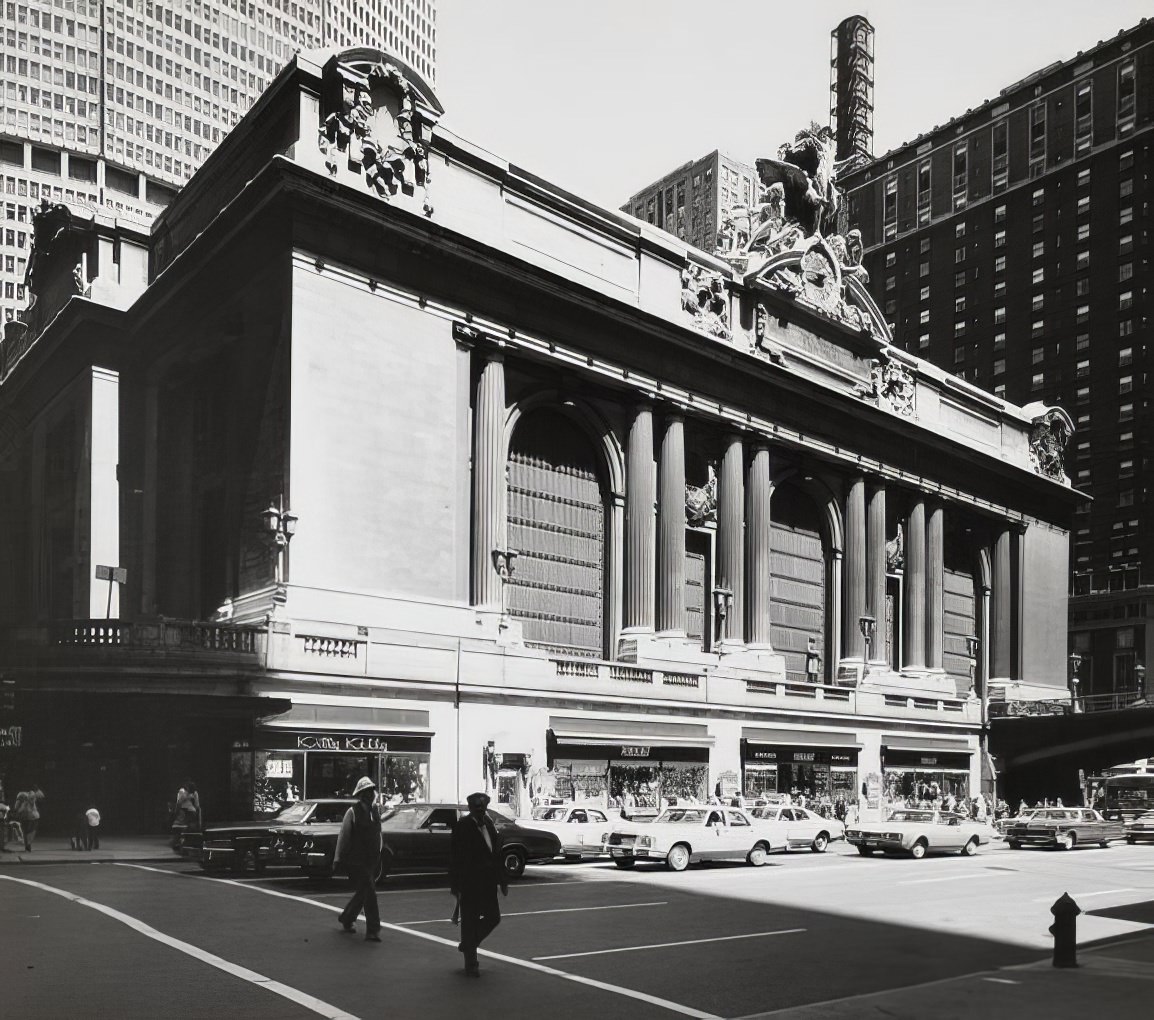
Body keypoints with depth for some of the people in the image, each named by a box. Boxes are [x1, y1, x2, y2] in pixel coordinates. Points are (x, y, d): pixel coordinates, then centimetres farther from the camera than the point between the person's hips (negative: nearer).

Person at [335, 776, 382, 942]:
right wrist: (338, 858, -12)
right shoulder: (353, 812, -8)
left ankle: (347, 919, 37)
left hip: (371, 860, 7)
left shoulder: (375, 811, 11)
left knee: (363, 893, 15)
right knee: (369, 893, -12)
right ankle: (373, 931, -8)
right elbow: (344, 836, -9)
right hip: (356, 860, -7)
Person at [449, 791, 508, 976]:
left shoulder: (489, 824, 8)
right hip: (469, 883, -6)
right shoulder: (462, 826, -10)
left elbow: (497, 853, 12)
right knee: (470, 921, 2)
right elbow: (456, 857, -12)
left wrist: (503, 880, 9)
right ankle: (471, 964, 13)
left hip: (487, 883, 6)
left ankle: (467, 945, 33)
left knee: (493, 918, 10)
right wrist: (455, 885, -14)